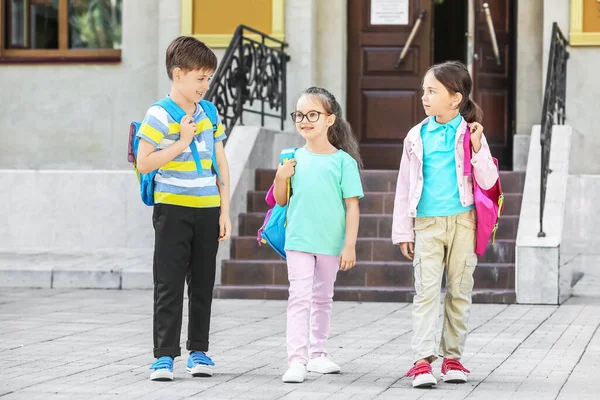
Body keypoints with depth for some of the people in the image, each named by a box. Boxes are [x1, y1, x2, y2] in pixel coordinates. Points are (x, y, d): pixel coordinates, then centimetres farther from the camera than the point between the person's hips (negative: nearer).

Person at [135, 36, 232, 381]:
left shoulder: (208, 113, 9)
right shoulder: (159, 116, -8)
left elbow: (221, 163, 11)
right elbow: (144, 163, -13)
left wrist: (225, 211, 7)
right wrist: (182, 142, -15)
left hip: (208, 210, 5)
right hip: (173, 209, -5)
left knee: (203, 283, 10)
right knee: (169, 285, -4)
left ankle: (199, 350, 19)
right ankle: (164, 355, -1)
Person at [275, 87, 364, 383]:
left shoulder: (343, 161, -6)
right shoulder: (295, 159, 2)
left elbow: (352, 206, -6)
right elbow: (281, 200, 11)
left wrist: (349, 246, -10)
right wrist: (281, 177, -9)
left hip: (331, 243, 0)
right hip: (299, 240, 0)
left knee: (323, 298, 14)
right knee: (299, 298, -7)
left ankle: (317, 354, 25)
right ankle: (296, 360, -11)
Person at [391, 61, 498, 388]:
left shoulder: (469, 134, 1)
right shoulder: (417, 136, 6)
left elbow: (488, 182, -1)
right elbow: (405, 187, 10)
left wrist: (477, 149, -16)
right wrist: (403, 231, 7)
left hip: (462, 222, 0)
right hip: (427, 224, 0)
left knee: (459, 291, 6)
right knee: (426, 290, -8)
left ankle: (452, 357, 16)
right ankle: (422, 361, -13)